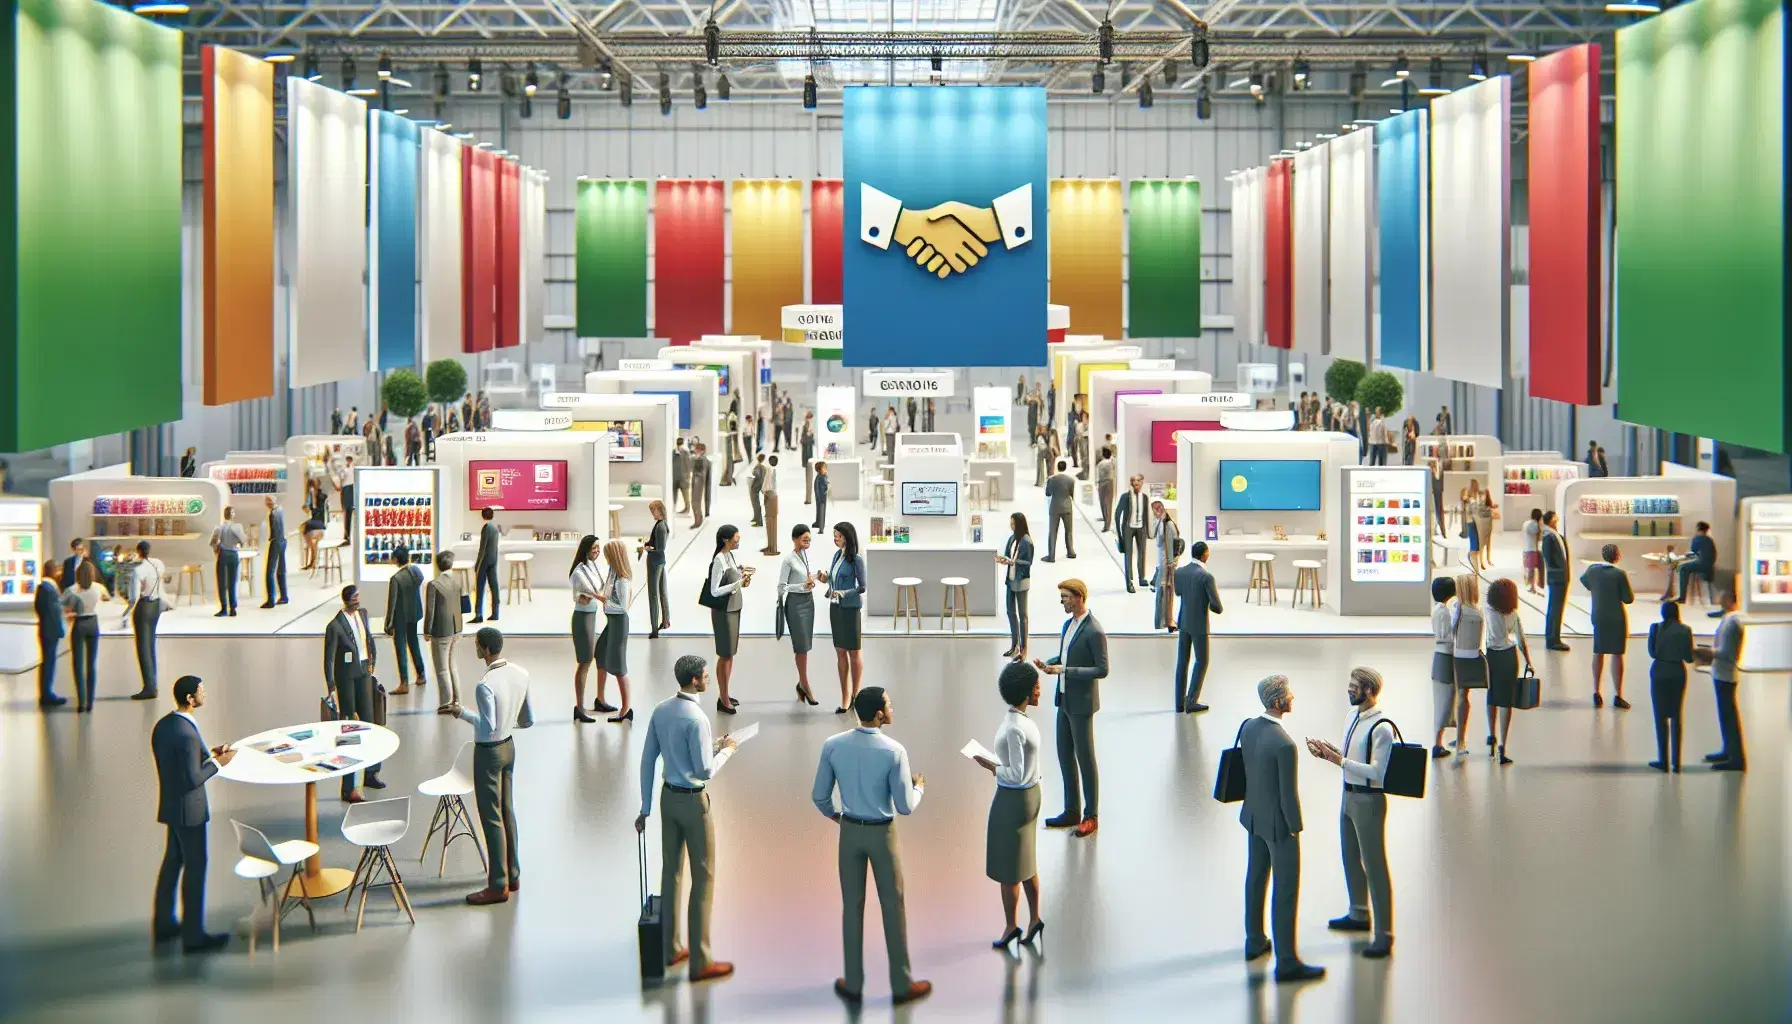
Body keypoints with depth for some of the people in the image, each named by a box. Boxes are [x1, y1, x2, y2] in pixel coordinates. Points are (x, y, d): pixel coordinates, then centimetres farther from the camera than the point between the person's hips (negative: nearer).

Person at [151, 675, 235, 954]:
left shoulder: (163, 725, 3)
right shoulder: (186, 733, -26)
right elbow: (192, 779, -25)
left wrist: (208, 754, 9)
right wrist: (218, 763, -13)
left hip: (170, 805, 9)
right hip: (188, 809, -9)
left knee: (172, 861, 21)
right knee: (195, 867, 2)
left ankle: (163, 924, 33)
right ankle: (193, 935, 9)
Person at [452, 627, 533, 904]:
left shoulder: (485, 686, -26)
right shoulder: (521, 674, -2)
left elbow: (487, 728, -30)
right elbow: (528, 720, 6)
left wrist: (462, 712, -21)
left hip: (488, 753, -8)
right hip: (509, 747, 8)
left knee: (491, 818, 1)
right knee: (507, 812, 18)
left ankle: (499, 886, 7)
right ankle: (512, 875, 28)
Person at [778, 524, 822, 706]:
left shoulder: (805, 555, 6)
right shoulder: (789, 560, -15)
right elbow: (781, 587, -14)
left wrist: (815, 577, -2)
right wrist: (803, 586, -23)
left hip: (808, 601, 7)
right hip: (795, 603, -7)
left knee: (805, 645, 11)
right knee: (801, 646, -2)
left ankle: (801, 683, 20)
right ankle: (805, 687, 5)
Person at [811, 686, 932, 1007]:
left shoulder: (833, 746, -10)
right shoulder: (894, 751, -20)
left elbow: (819, 795, -1)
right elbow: (905, 807, -14)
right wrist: (919, 788, 7)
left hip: (849, 831, 3)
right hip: (882, 834, -3)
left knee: (852, 906, 14)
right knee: (893, 906, 10)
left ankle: (853, 984, 21)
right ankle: (901, 985, 18)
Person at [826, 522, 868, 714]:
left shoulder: (856, 559, -13)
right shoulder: (837, 554, 7)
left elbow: (862, 587, -14)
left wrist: (843, 593, -24)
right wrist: (826, 578, 0)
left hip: (850, 608, -7)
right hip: (835, 607, 7)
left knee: (853, 652, 4)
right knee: (840, 652, 8)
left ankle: (855, 695, 13)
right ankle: (844, 697, 14)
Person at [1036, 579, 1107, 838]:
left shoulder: (1094, 632, -19)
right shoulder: (1068, 624, 8)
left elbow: (1102, 669, -20)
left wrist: (1066, 671, -24)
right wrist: (1048, 664, 0)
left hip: (1081, 703, -9)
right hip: (1064, 700, 9)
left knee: (1085, 758, 1)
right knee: (1065, 756, 14)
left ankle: (1091, 816, 11)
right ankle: (1072, 811, 25)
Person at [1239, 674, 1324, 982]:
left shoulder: (1248, 727, -7)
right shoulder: (1284, 744, -31)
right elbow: (1289, 794, -24)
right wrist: (1295, 827, -8)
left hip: (1253, 814, 8)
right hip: (1278, 823, -8)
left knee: (1256, 878, 23)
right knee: (1286, 891, 2)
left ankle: (1255, 941, 40)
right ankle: (1286, 962, 9)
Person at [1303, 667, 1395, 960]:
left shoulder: (1381, 728, -23)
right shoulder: (1352, 716, 5)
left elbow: (1376, 772, -26)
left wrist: (1340, 760, -27)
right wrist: (1328, 753, -2)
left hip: (1368, 800, -9)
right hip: (1348, 795, 9)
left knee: (1374, 865, -4)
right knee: (1350, 858, 23)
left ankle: (1384, 934, 2)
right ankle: (1359, 915, 41)